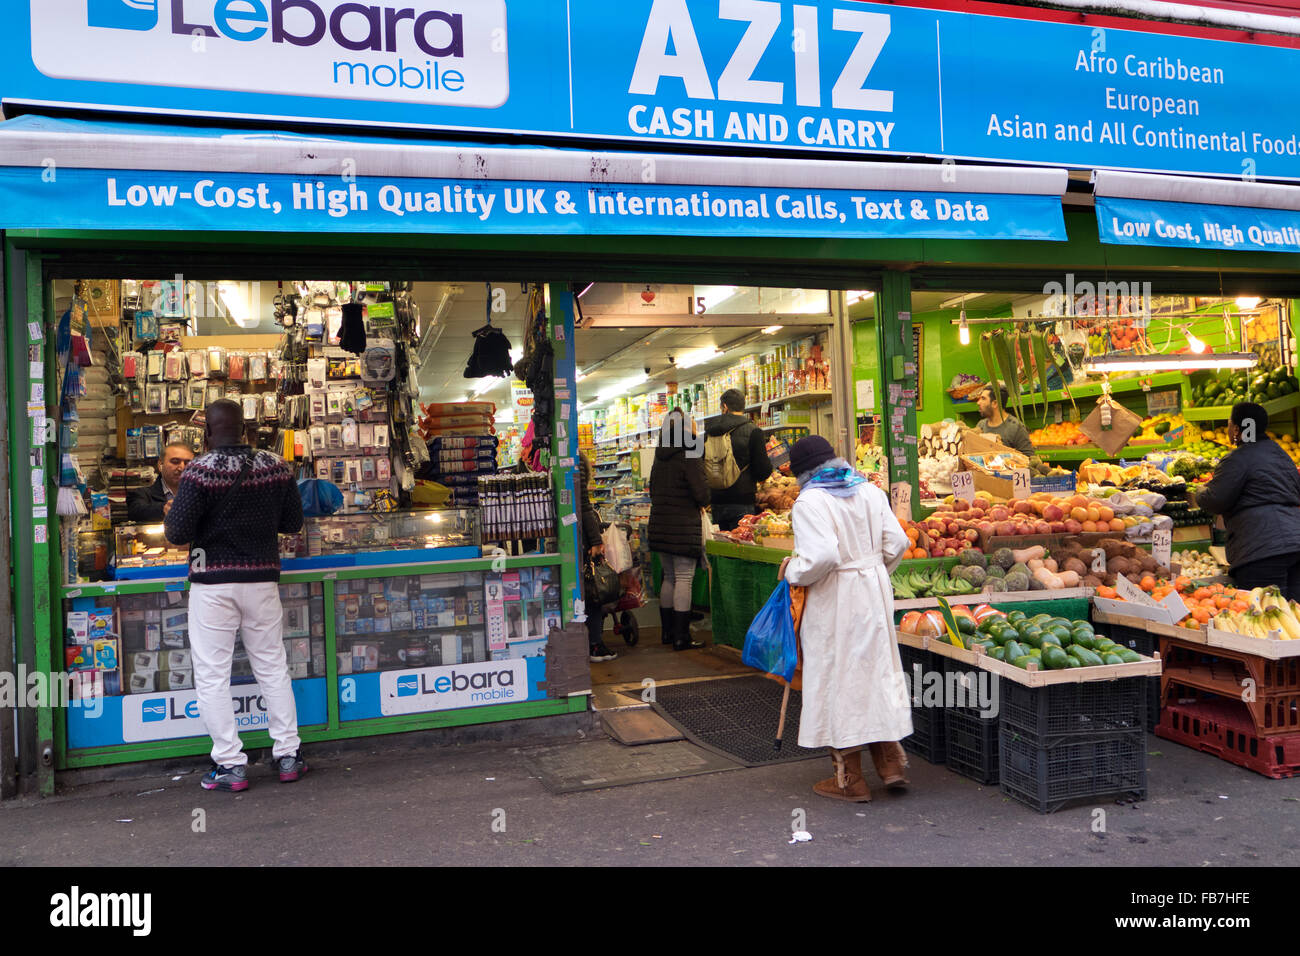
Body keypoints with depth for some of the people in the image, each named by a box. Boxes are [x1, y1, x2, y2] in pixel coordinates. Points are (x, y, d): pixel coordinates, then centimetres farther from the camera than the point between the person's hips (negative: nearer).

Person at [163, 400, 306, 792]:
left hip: (213, 583, -4)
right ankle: (288, 755, 17)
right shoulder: (276, 467, 1)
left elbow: (178, 532, -13)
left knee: (212, 675, 6)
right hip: (262, 578, 4)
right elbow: (293, 522, 8)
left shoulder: (201, 470, -12)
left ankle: (230, 764, 7)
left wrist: (170, 516, 8)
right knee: (273, 667, 13)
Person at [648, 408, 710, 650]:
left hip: (660, 526, 7)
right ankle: (681, 637, 0)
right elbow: (701, 494, -16)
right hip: (684, 528, -7)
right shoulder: (690, 457, -13)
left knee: (669, 577, 16)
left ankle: (667, 631, 24)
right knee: (684, 579, -2)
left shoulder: (660, 457, 10)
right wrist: (703, 503, 5)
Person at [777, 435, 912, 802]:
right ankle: (891, 762, 25)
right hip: (875, 592, 7)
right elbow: (896, 543, 3)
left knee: (838, 678, 4)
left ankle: (850, 779, 14)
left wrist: (792, 572, -8)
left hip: (835, 601, -6)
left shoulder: (809, 502, -15)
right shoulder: (870, 491, 5)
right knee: (878, 669, 17)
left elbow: (821, 556, -25)